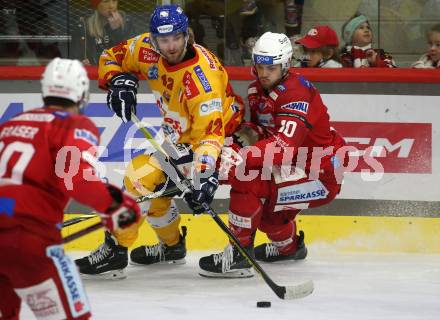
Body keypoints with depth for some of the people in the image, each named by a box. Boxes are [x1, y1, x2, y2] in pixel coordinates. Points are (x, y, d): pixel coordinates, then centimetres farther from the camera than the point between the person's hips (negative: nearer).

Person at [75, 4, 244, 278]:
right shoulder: (148, 50, -13)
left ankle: (115, 250, -8)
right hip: (179, 136, 9)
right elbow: (112, 57, 6)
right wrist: (119, 80, -16)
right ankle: (172, 247, 43)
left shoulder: (202, 75, -34)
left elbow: (210, 132, -39)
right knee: (155, 187, 20)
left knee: (141, 177, -18)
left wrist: (204, 175, -51)